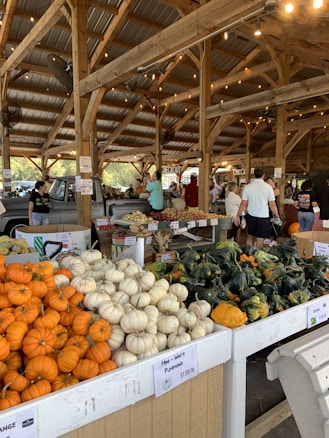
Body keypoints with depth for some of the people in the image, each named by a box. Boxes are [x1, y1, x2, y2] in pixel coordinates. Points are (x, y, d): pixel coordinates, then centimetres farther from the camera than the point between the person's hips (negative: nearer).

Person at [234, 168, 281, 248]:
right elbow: (272, 205, -5)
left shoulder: (247, 187, -2)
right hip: (263, 216, -2)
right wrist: (277, 217, 7)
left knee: (250, 237, 18)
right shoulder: (268, 187, -6)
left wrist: (237, 216, 6)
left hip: (251, 215, 2)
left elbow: (243, 204, -2)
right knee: (260, 239, 5)